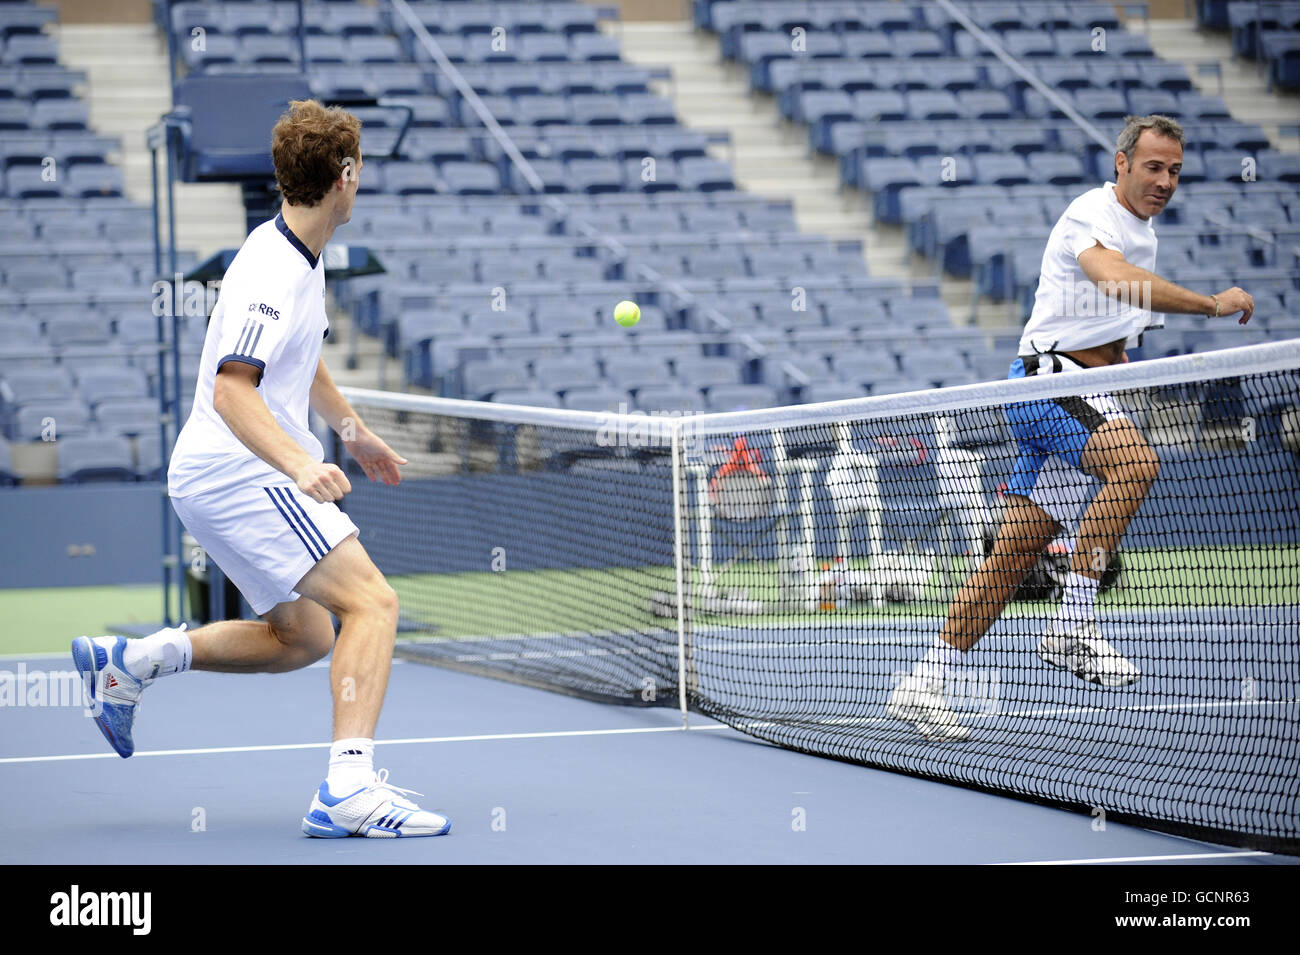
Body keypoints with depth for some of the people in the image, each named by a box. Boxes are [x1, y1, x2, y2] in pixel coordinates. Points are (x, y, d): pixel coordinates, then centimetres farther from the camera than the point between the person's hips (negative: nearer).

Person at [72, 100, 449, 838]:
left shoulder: (303, 258, 12)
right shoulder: (272, 273, -20)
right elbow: (231, 389, -30)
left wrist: (353, 429, 37)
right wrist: (302, 466, -43)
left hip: (228, 476, 10)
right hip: (239, 473, -10)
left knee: (302, 635, 20)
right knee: (371, 600, -19)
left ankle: (129, 662, 19)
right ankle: (348, 787, -28)